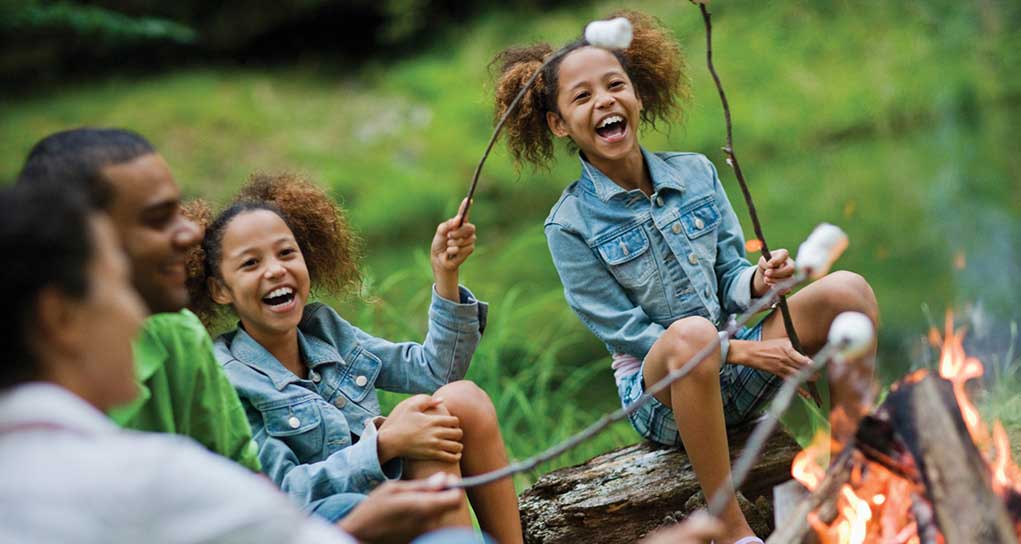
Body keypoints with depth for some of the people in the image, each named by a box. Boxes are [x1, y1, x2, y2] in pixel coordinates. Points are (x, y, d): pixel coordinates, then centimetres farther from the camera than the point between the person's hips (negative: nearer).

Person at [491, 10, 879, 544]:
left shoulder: (696, 173, 4)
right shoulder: (571, 224, -9)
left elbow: (729, 279, 8)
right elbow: (626, 333, -11)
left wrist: (757, 281, -18)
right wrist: (739, 350, -18)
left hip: (735, 371, 5)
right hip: (659, 390, -5)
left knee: (846, 289, -12)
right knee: (691, 334, -39)